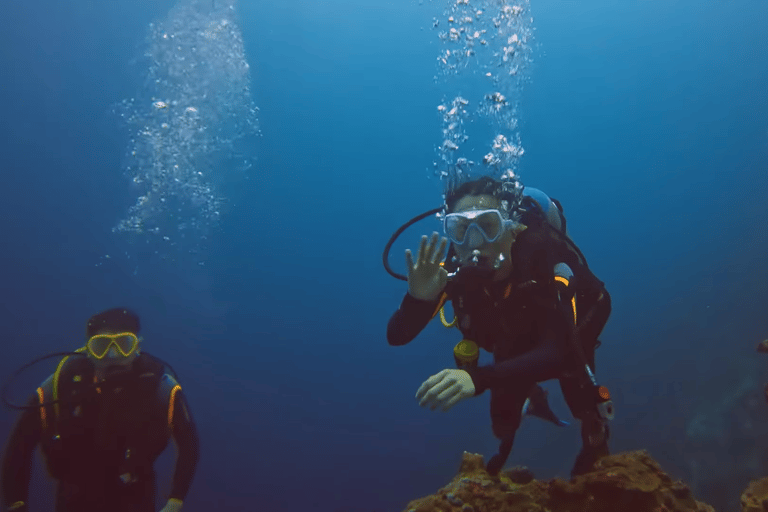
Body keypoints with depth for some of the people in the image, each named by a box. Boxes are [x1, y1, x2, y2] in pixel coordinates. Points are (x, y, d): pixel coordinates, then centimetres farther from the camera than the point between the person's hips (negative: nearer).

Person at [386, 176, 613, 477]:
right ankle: (532, 397, 38)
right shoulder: (454, 269, -34)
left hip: (570, 326, -2)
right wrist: (418, 298, -55)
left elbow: (560, 351, -54)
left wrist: (477, 378, -68)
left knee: (583, 404, -13)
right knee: (504, 423, 2)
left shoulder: (543, 255, -43)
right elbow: (396, 337, -33)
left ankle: (595, 445, 24)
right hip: (516, 337, 2)